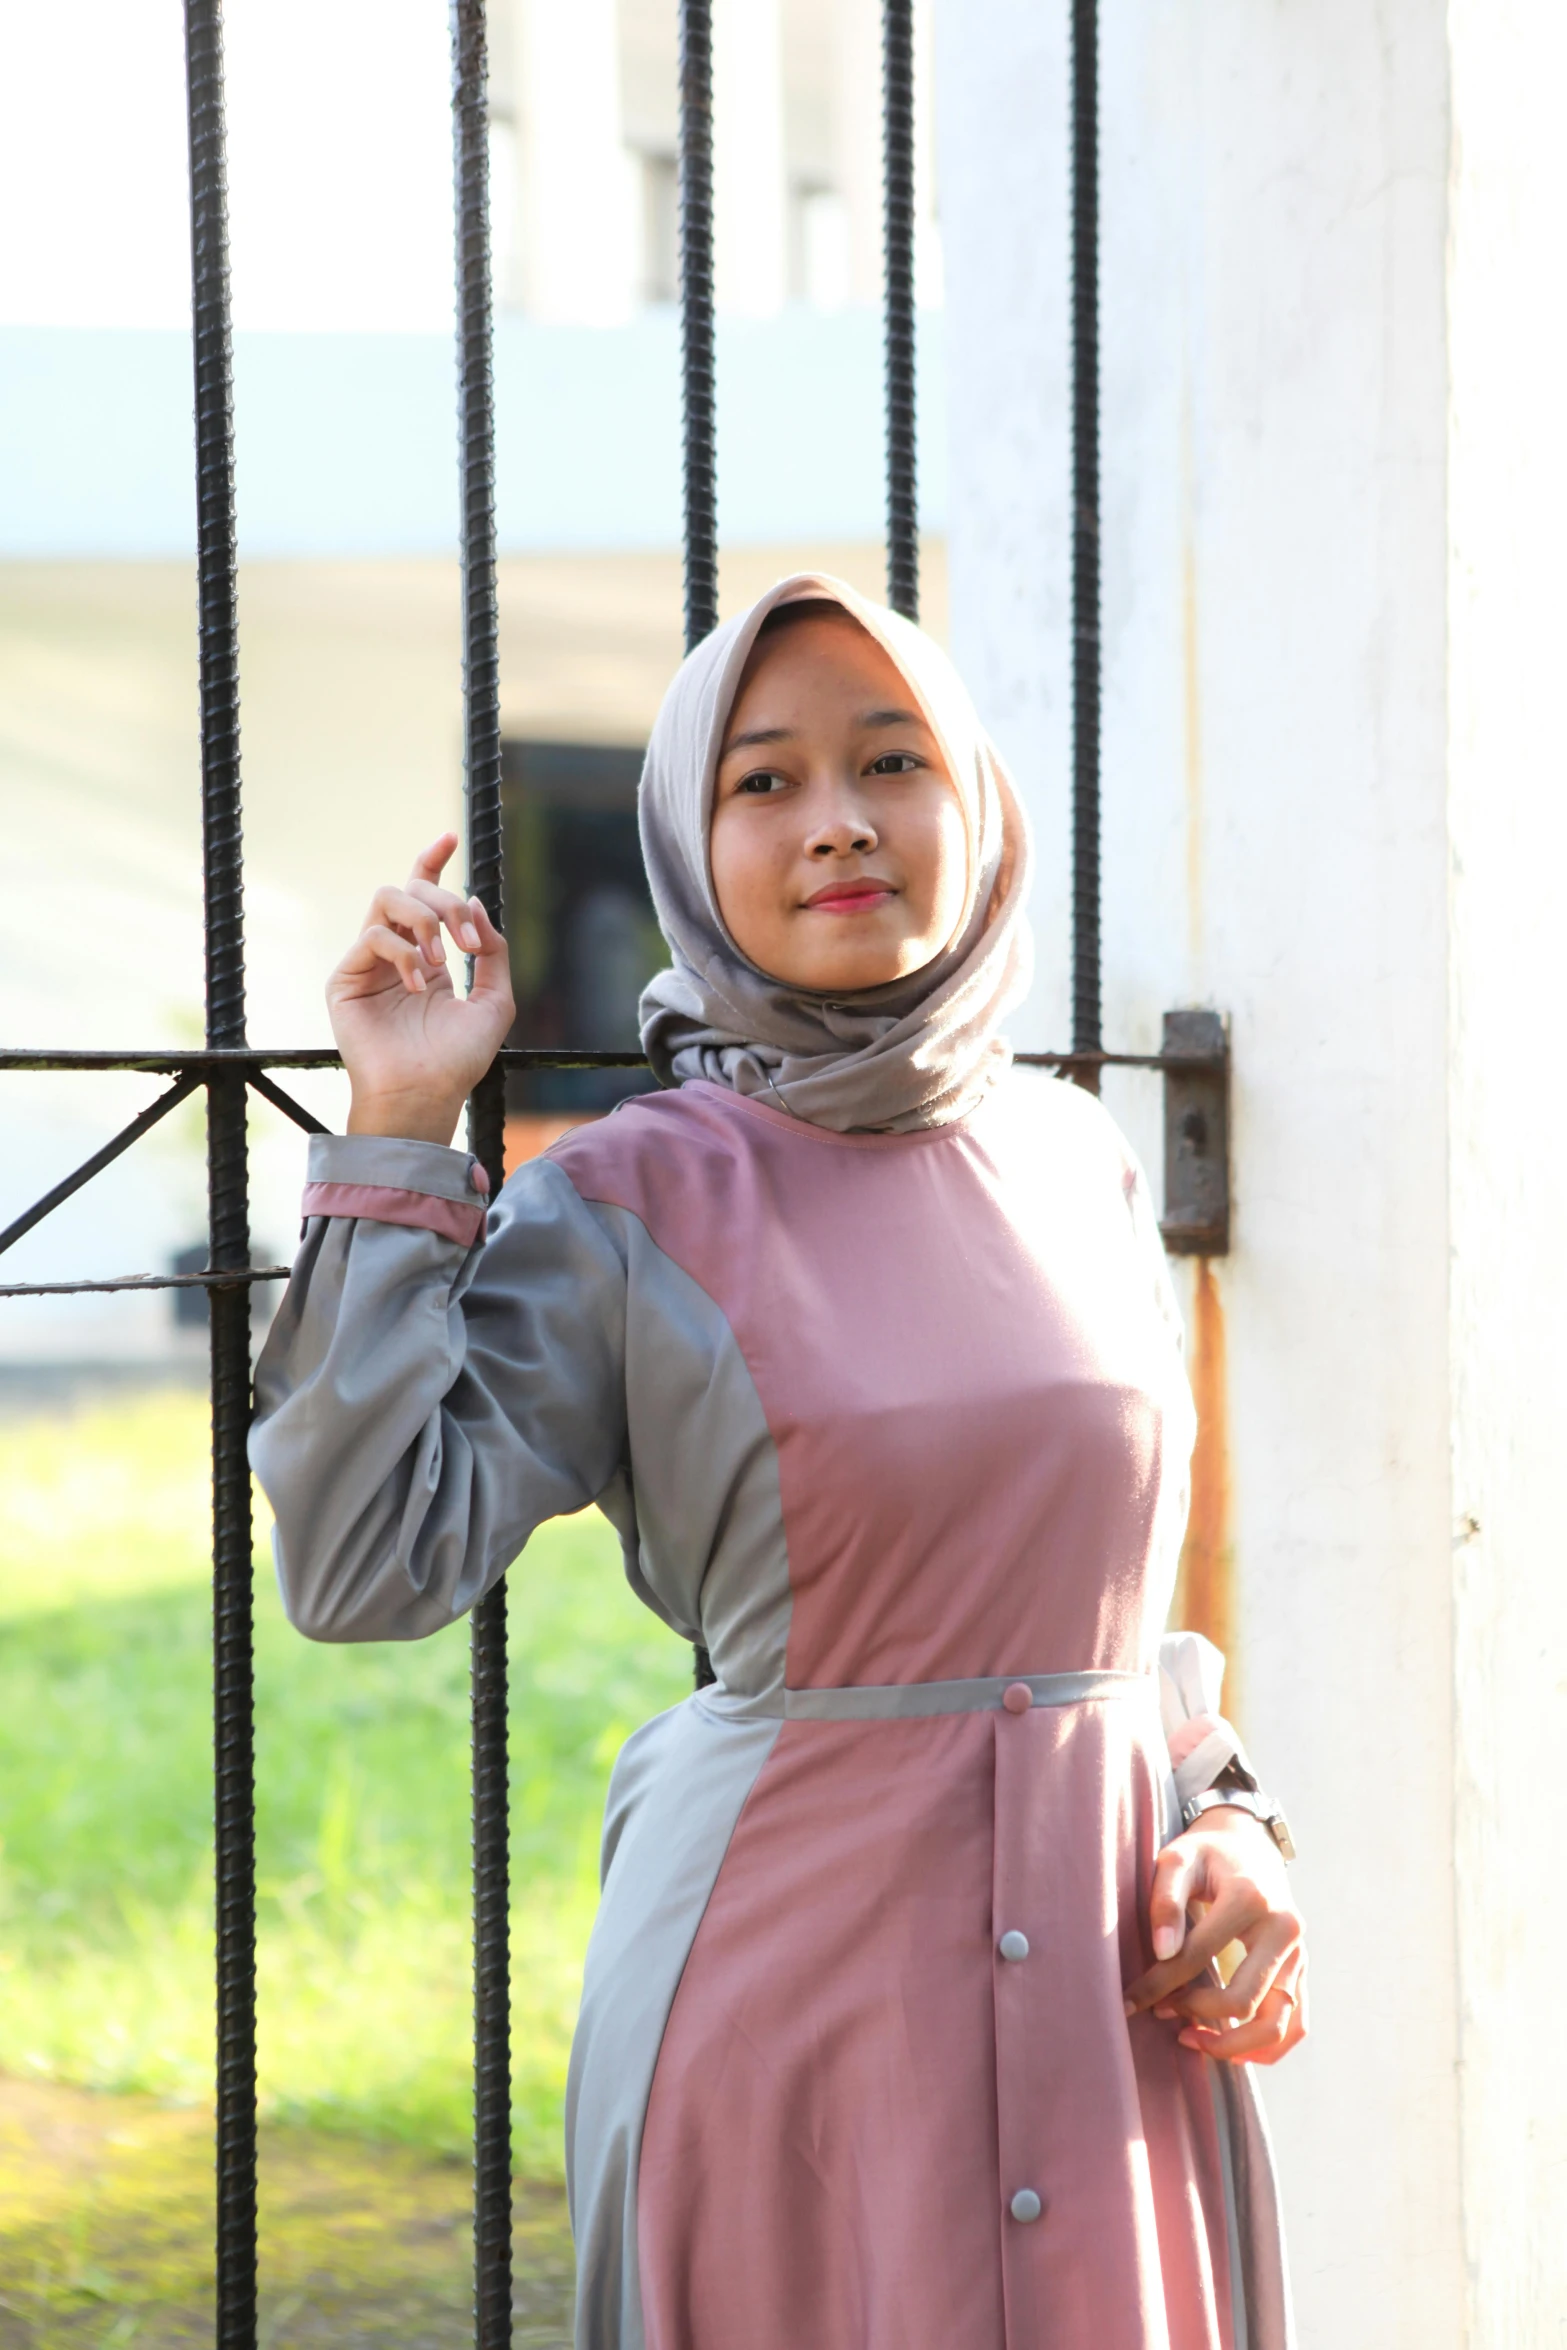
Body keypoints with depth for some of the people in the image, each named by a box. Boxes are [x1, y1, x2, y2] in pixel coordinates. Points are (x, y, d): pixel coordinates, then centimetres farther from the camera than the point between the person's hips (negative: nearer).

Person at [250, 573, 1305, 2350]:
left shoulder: (1080, 1166, 8)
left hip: (1113, 1990, 4)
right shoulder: (631, 1204, -6)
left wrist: (1224, 1834, 1)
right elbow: (366, 1565, -16)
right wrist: (398, 1134, -15)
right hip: (799, 1985, -4)